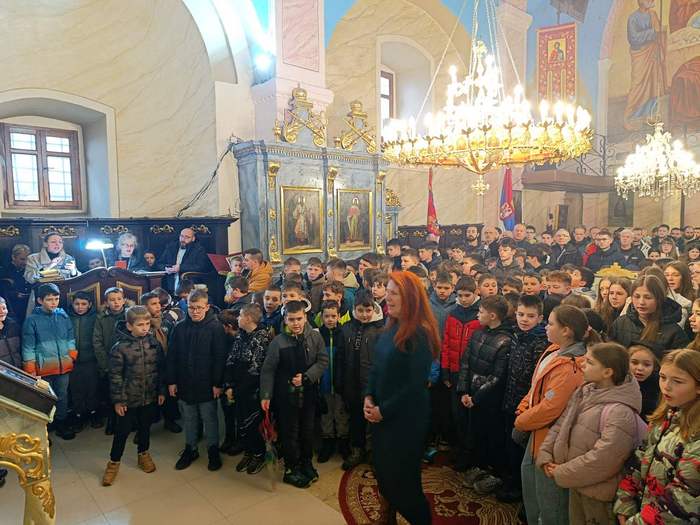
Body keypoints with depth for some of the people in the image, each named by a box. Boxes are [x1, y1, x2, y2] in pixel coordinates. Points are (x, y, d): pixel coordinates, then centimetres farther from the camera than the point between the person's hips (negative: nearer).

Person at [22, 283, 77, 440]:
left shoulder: (63, 315, 2)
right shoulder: (32, 319, -8)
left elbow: (71, 338, 11)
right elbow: (28, 347, -6)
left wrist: (72, 356, 2)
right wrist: (30, 370, -6)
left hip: (64, 366, 3)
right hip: (43, 367, -3)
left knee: (62, 396, 16)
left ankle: (61, 424, 32)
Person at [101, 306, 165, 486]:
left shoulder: (154, 343, -5)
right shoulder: (120, 347, -15)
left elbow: (160, 368, 3)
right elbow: (115, 375, -10)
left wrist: (161, 391, 4)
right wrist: (117, 400, -9)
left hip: (150, 397, 3)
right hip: (129, 398, -3)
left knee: (145, 427, 19)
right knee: (122, 431, 9)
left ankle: (143, 454, 41)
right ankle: (113, 462, 30)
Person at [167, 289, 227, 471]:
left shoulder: (215, 328, -12)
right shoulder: (179, 328, -2)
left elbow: (220, 358, -12)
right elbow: (171, 356, 3)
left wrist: (217, 383, -13)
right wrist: (171, 381, 1)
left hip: (207, 384, -3)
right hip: (184, 383, 3)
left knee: (210, 418, 11)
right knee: (188, 418, 17)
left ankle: (213, 450, 28)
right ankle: (190, 448, 35)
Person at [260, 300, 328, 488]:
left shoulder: (315, 337, -6)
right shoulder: (278, 341, -12)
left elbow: (323, 361, -6)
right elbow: (268, 370, -8)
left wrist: (306, 377, -17)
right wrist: (265, 395, -11)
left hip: (308, 393, 3)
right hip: (286, 395, -2)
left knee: (308, 430, 17)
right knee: (289, 432, 9)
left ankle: (307, 463, 38)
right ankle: (292, 469, 28)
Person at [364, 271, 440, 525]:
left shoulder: (420, 333, -22)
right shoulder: (392, 327, 3)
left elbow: (416, 383, -21)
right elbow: (377, 366, 9)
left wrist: (384, 410, -16)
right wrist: (369, 397, -3)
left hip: (407, 416, -7)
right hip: (382, 413, 8)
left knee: (401, 474, 8)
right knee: (382, 468, 21)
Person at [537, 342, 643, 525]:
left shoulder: (620, 412, -26)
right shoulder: (583, 392, 0)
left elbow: (602, 458, -27)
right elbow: (561, 424, 6)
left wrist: (561, 473, -18)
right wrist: (545, 457, -6)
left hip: (598, 493, -7)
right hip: (576, 483, 7)